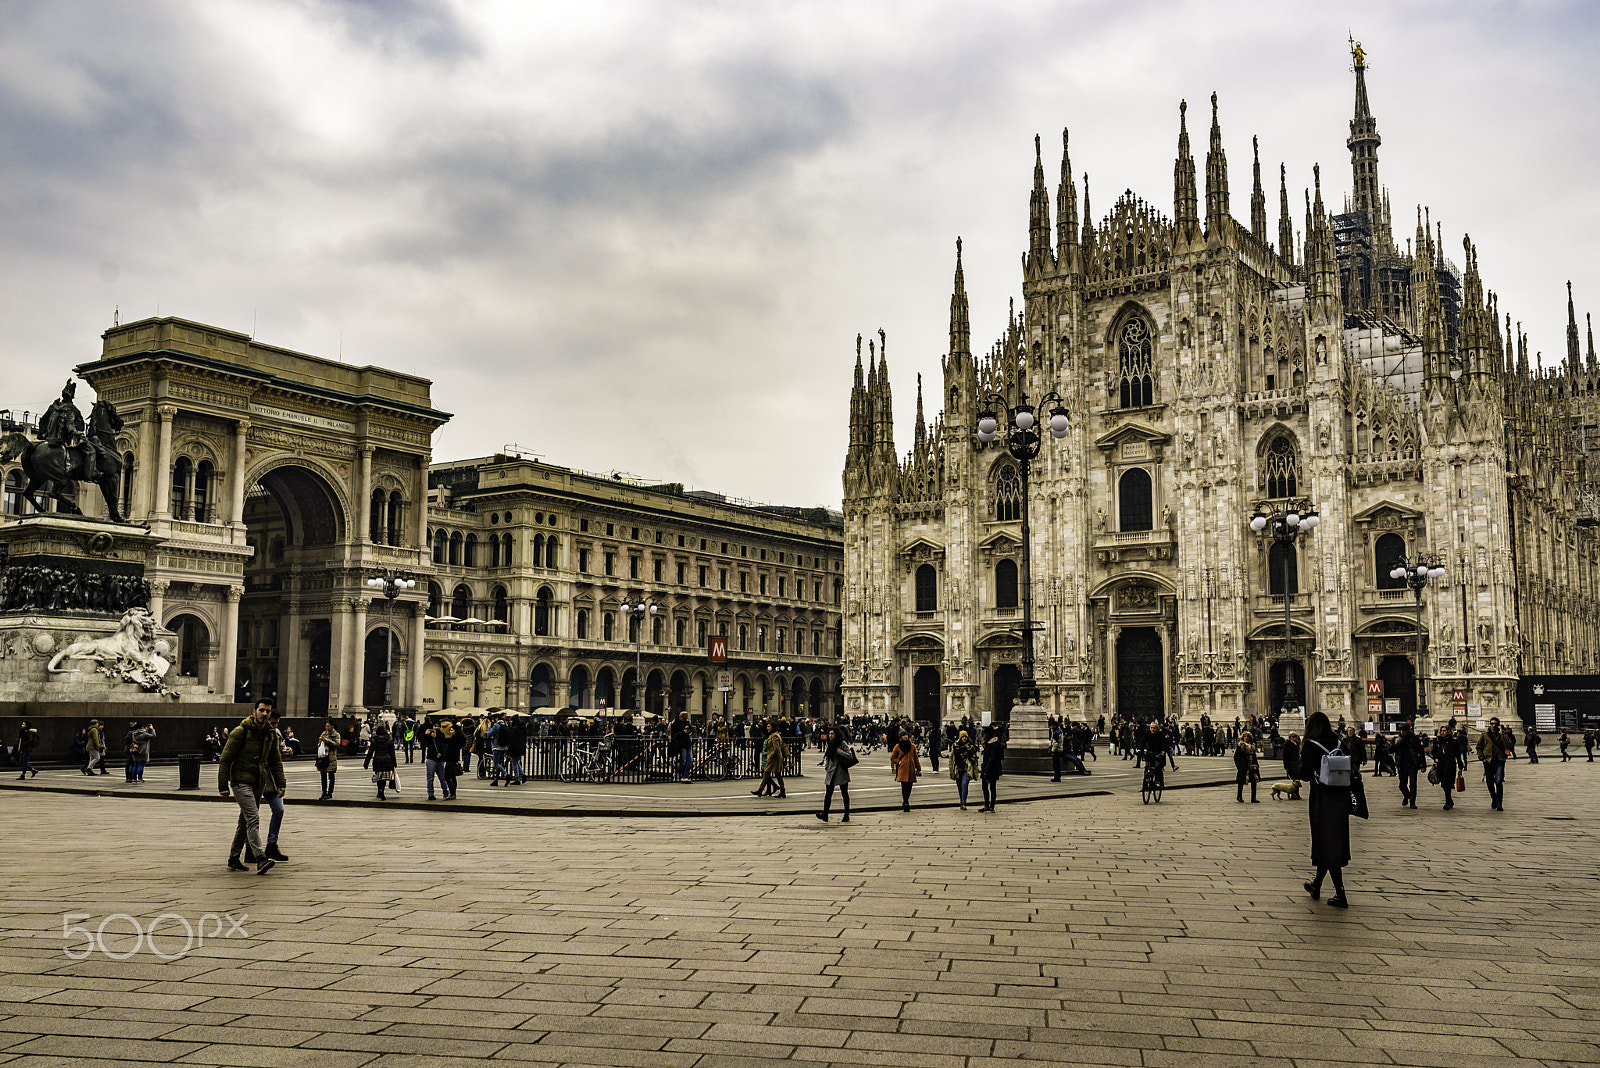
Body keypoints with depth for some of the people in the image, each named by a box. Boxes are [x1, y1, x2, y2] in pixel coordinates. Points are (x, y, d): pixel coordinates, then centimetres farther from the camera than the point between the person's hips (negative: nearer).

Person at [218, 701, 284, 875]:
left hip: (259, 783, 7)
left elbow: (276, 761, 18)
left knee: (245, 821, 14)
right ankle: (261, 859, -26)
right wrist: (223, 785, -11)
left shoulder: (271, 734, 9)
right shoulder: (240, 732, -10)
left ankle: (234, 858, 25)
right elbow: (225, 759, -9)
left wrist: (280, 783, 9)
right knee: (253, 818, -18)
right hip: (241, 781, -7)